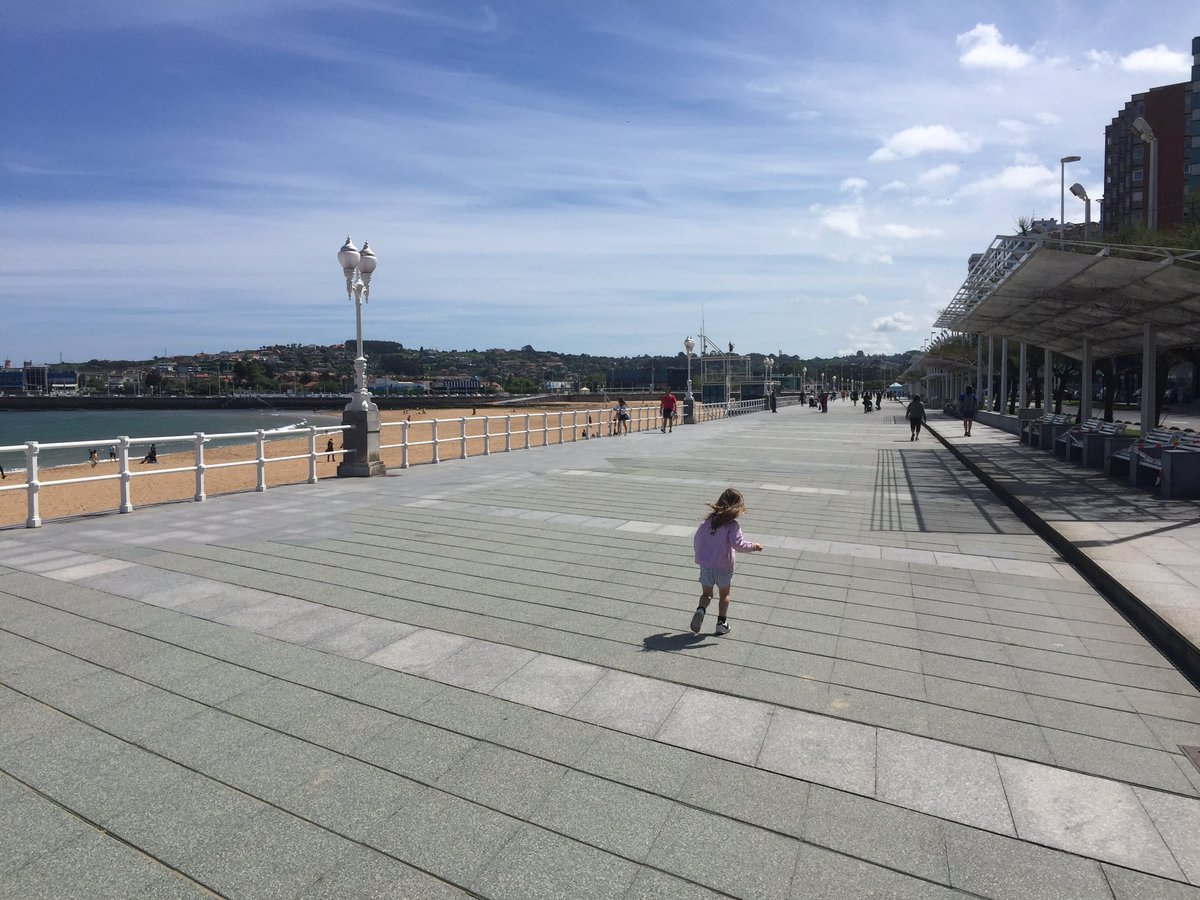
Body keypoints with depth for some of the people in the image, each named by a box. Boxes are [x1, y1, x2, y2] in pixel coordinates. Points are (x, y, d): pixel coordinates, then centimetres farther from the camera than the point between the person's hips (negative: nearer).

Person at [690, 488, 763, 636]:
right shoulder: (732, 525, -14)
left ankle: (701, 609, -10)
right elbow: (738, 543, -24)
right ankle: (722, 622, 18)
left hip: (705, 566, 3)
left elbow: (696, 542, 5)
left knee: (706, 594, 17)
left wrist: (701, 557, 21)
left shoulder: (706, 522, 1)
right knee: (724, 595, 19)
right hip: (724, 567, -3)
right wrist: (753, 546, -7)